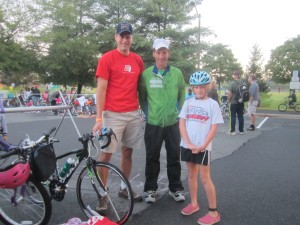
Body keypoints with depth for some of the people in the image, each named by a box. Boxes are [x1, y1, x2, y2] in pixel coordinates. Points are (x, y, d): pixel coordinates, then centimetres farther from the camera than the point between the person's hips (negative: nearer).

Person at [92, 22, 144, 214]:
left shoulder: (137, 60, 10)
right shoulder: (107, 58, -5)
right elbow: (101, 89, -8)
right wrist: (99, 119, -13)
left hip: (133, 114, 5)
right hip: (112, 115, -5)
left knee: (128, 152, 14)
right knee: (106, 154, 0)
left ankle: (125, 188, 30)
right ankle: (103, 195, 13)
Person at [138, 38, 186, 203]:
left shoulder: (177, 73, 0)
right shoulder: (146, 74, -4)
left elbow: (182, 95, 11)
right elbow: (142, 95, 5)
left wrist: (178, 111, 8)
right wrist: (147, 112, 5)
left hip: (173, 122, 1)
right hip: (152, 123, -1)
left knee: (174, 157, 10)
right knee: (152, 158, 10)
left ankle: (175, 188, 27)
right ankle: (150, 189, 25)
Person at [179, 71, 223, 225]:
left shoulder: (212, 104, -4)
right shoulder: (188, 102, 4)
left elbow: (214, 128, -7)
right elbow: (181, 123, 0)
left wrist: (202, 146, -15)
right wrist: (188, 143, -12)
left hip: (203, 147, -4)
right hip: (187, 145, 4)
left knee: (205, 178, -1)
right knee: (191, 174, 16)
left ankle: (214, 212, 9)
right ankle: (194, 203, 32)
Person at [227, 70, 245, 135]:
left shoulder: (233, 83, -13)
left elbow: (230, 93, -15)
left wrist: (229, 100, 0)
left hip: (234, 103, -5)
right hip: (241, 103, 5)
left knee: (233, 116, 2)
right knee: (241, 116, 10)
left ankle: (232, 131, 4)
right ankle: (241, 130, 15)